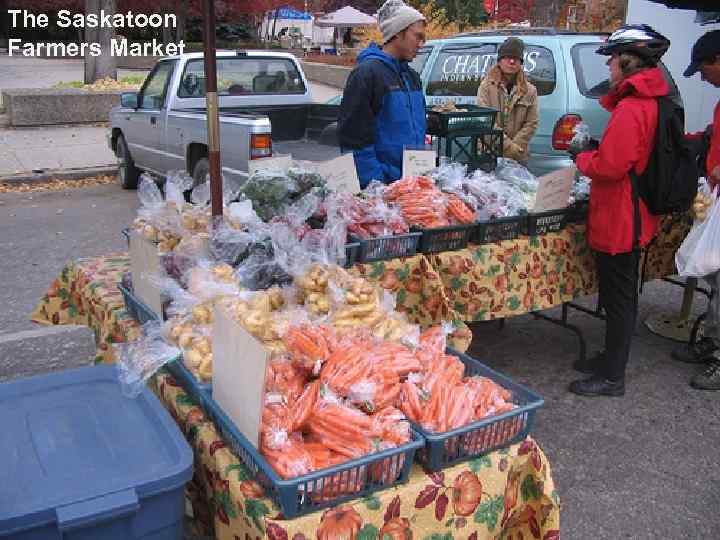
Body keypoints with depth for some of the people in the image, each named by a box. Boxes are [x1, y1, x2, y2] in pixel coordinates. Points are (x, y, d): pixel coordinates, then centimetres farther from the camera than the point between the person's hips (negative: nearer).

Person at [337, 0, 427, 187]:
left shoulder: (412, 76, 15)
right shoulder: (366, 73, -10)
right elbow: (353, 135, -16)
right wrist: (374, 183, -20)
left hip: (412, 181, 7)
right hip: (379, 184, -7)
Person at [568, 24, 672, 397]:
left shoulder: (630, 109, -21)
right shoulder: (653, 101, 10)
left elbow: (609, 166, -25)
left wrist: (582, 157, -6)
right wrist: (597, 149, 6)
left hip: (619, 221, -10)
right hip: (634, 218, 10)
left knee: (618, 297, 0)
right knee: (620, 294, 19)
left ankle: (612, 377, 13)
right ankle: (612, 358, 34)